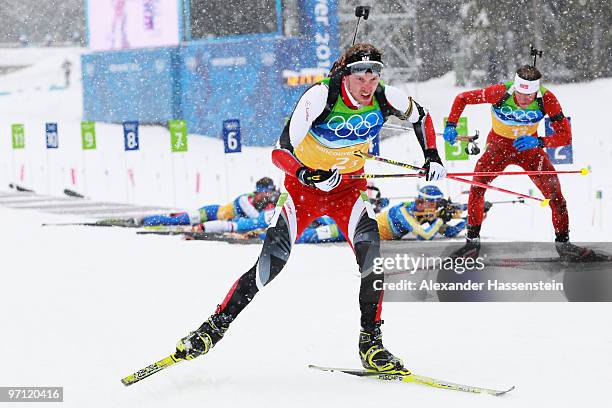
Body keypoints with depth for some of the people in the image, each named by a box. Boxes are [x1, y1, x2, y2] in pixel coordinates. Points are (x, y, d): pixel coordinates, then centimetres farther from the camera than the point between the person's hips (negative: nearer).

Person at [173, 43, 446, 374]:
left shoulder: (386, 99, -16)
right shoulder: (320, 96, -28)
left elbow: (420, 117, 9)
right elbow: (281, 152, -30)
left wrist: (432, 156, -1)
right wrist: (309, 175, -47)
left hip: (349, 186, 3)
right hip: (303, 185, -2)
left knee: (371, 252, -23)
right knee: (272, 261, -15)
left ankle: (371, 341, -11)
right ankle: (216, 326, 1)